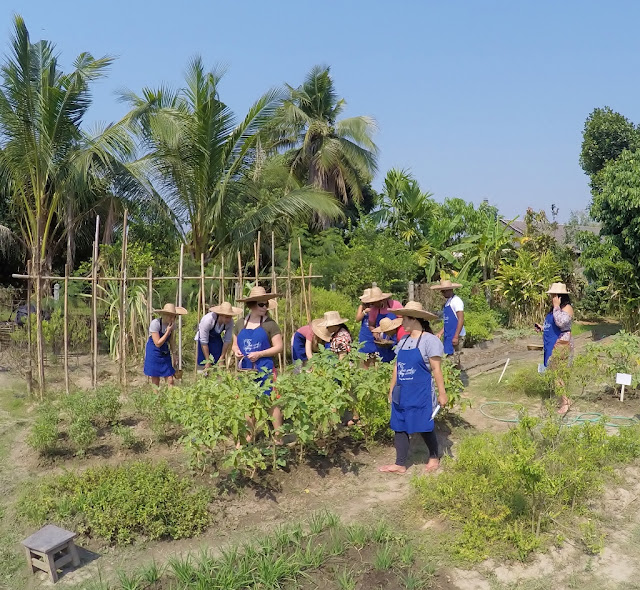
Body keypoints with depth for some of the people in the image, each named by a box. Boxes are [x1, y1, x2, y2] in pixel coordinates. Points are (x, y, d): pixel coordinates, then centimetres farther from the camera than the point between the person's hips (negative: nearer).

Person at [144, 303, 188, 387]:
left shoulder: (172, 324, -5)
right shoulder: (155, 323, -22)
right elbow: (158, 343, -23)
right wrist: (168, 331, -26)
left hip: (165, 354, 5)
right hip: (153, 354, -5)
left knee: (170, 381, 0)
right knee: (155, 382, 2)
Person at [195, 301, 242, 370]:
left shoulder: (230, 322, -27)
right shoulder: (208, 320, -37)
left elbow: (227, 340, -15)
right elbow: (204, 342, -30)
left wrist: (222, 358, -12)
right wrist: (208, 361, -26)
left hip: (217, 338, 3)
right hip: (203, 337, -3)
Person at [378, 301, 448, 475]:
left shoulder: (429, 340, -12)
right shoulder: (403, 341, 9)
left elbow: (436, 369, -12)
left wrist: (442, 393, -11)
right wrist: (391, 389, 16)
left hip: (421, 393, -6)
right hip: (402, 393, 7)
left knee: (424, 427, 7)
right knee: (399, 428, 8)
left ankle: (434, 458, 31)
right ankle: (400, 464, 18)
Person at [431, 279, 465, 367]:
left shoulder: (456, 301, -11)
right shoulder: (447, 302, 16)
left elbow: (461, 319, -18)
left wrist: (456, 337, -23)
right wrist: (441, 333, 15)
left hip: (455, 336, -9)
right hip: (448, 336, 9)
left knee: (454, 360, -7)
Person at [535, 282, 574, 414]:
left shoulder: (567, 308, -11)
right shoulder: (554, 308, 16)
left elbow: (561, 322, -28)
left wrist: (556, 307, -20)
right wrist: (543, 328, 14)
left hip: (561, 344, -9)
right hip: (552, 345, 9)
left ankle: (565, 402, -3)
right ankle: (565, 400, 20)